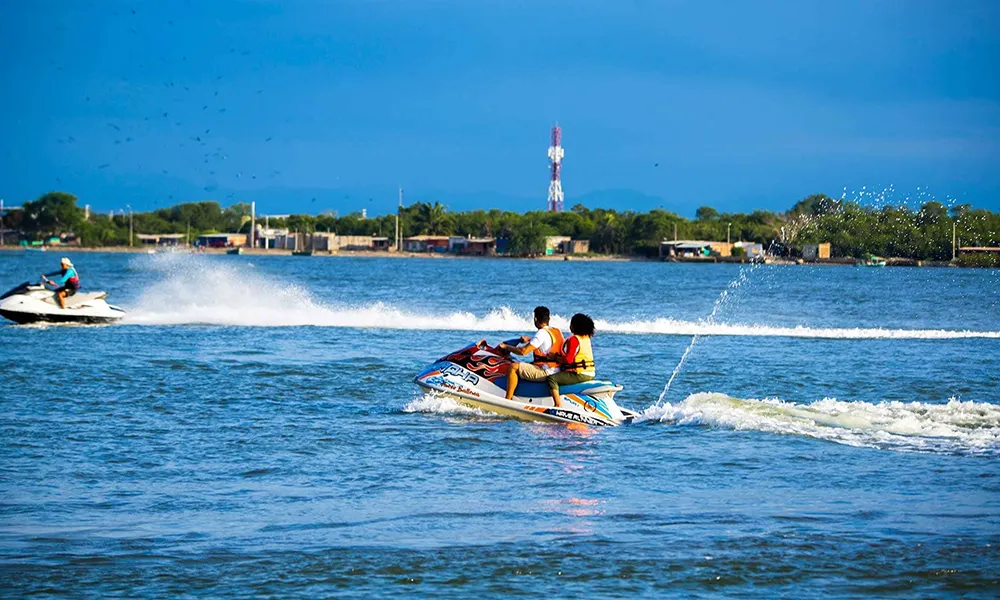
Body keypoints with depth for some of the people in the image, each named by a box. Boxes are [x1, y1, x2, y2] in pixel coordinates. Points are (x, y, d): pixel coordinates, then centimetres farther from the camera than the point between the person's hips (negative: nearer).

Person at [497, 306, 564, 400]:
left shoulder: (542, 333, -17)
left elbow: (524, 351, -21)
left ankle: (507, 400, -11)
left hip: (546, 373, -9)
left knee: (513, 367, -10)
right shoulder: (558, 331, 9)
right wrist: (530, 340, 29)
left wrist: (506, 347, -7)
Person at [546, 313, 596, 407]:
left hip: (580, 374, -10)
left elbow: (568, 359, -20)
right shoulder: (586, 338, 13)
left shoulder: (574, 339, -14)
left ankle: (558, 406, -25)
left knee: (551, 379, -14)